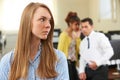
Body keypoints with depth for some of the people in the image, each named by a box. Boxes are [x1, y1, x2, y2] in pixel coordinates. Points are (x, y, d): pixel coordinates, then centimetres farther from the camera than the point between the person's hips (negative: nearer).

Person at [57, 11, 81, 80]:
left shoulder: (74, 34, 10)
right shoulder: (64, 35, -13)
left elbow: (78, 49, 8)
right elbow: (60, 50, -14)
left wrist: (78, 37, 1)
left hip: (73, 63, 8)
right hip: (67, 63, -8)